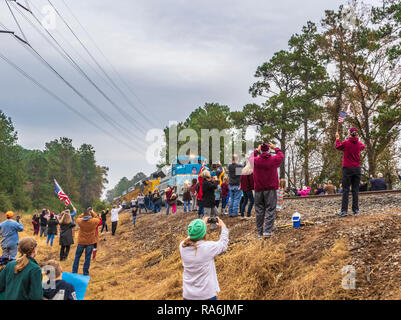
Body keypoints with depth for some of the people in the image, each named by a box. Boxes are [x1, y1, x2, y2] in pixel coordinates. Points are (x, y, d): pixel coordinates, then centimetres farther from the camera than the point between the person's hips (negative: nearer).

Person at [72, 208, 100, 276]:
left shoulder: (80, 221, -13)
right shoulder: (94, 221, -16)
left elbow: (78, 219, 11)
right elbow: (98, 219, 6)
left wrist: (84, 213, 6)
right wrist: (93, 213, 7)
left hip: (81, 242, 1)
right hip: (90, 242, -1)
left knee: (77, 256, 14)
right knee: (87, 258, 8)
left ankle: (74, 272, 19)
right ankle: (85, 272, 13)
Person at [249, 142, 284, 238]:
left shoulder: (256, 160, -5)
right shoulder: (274, 160, -6)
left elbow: (250, 158, 20)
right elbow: (281, 156, 17)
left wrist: (256, 150, 29)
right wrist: (275, 148, 28)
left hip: (258, 190, 2)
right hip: (270, 189, -2)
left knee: (259, 211, 8)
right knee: (270, 210, 0)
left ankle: (259, 232, 12)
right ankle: (267, 231, -8)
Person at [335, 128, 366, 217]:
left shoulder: (346, 143, -10)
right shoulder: (359, 144, 0)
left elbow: (337, 146, 10)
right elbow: (363, 146, 25)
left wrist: (337, 138, 25)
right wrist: (357, 140, 33)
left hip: (347, 169, -3)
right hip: (357, 169, 3)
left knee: (345, 189, -2)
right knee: (355, 189, 7)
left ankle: (344, 210, -8)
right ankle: (355, 209, 6)